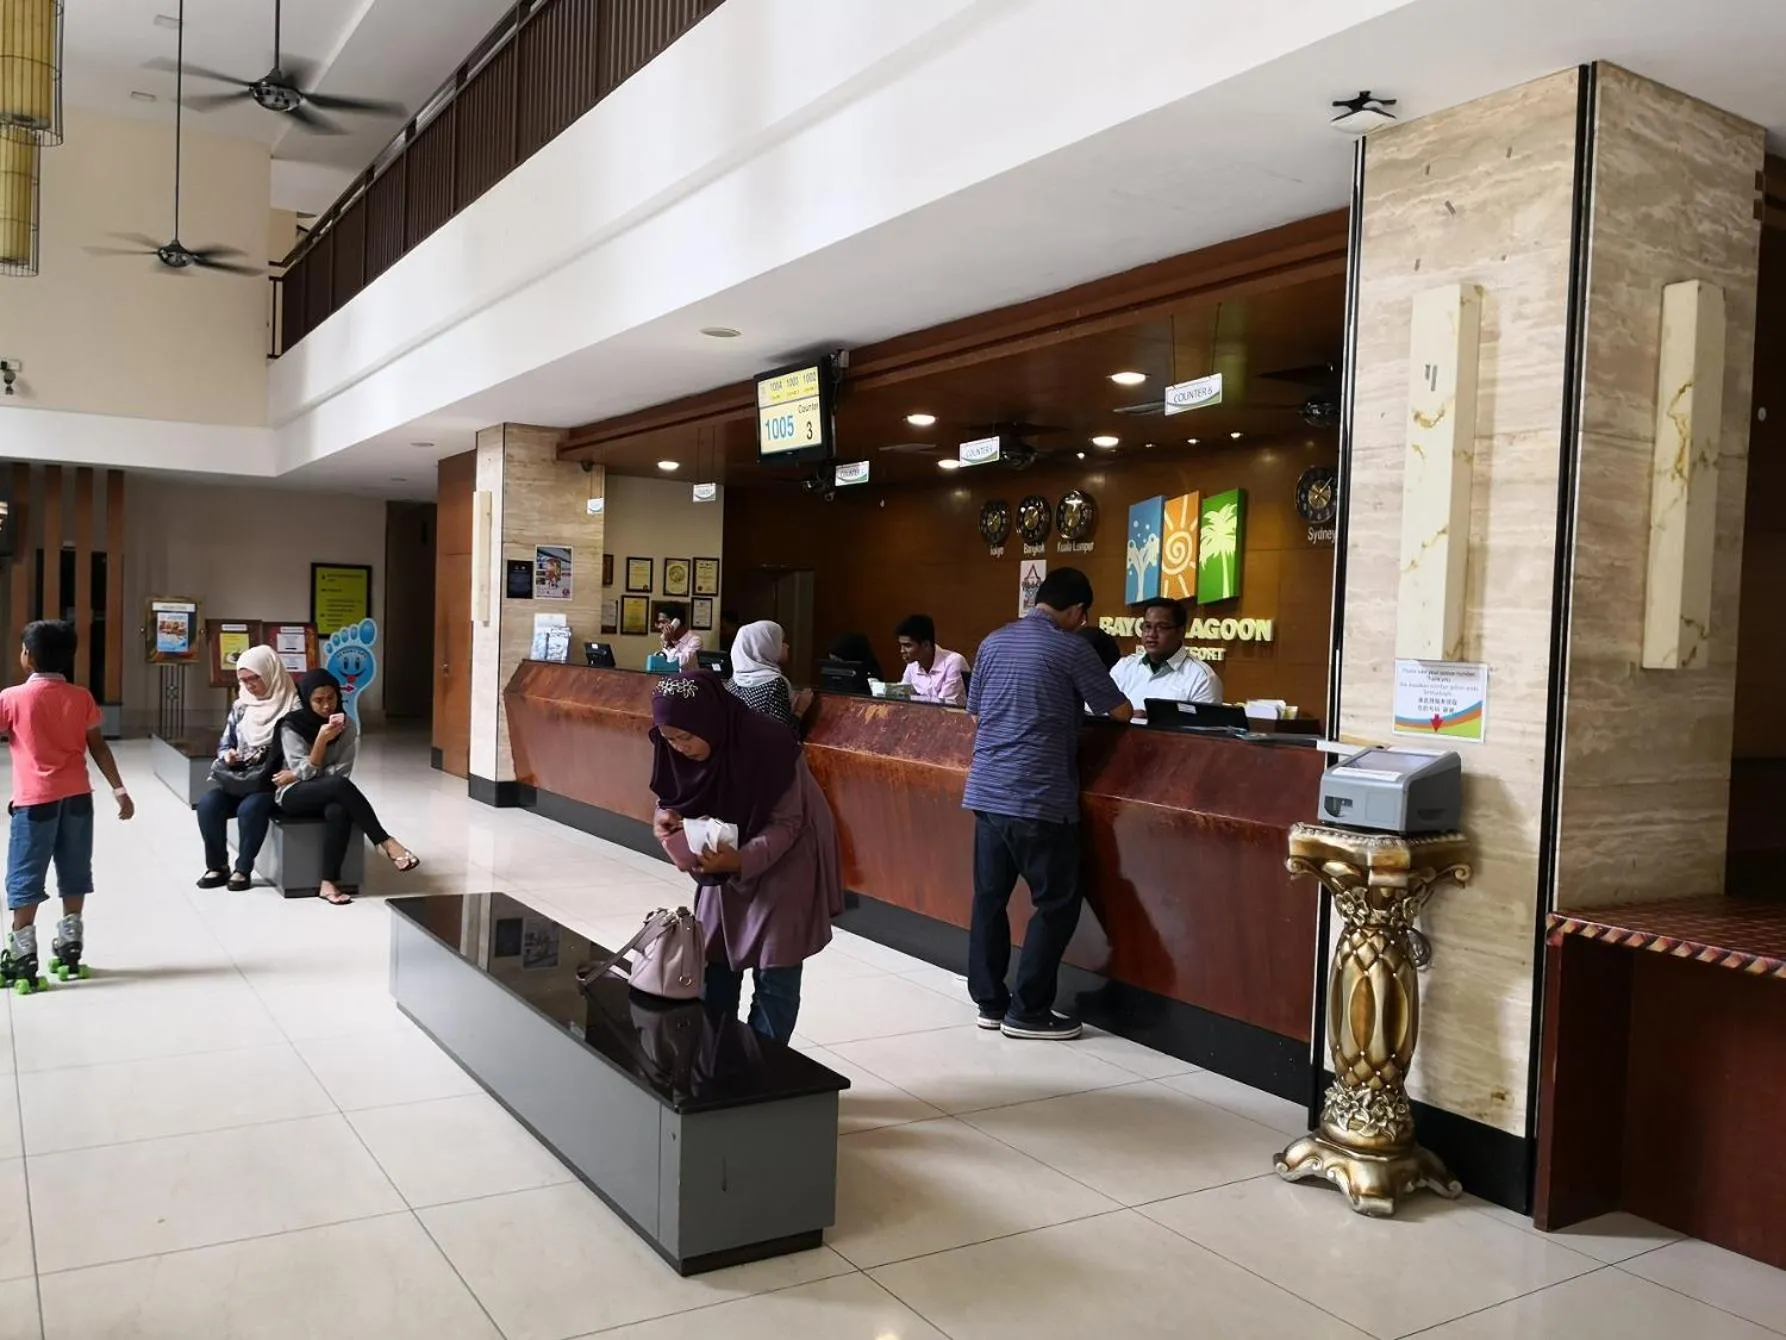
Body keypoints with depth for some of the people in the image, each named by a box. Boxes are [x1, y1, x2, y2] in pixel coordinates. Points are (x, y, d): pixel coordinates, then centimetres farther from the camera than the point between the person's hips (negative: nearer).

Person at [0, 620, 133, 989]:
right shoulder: (81, 697, 1)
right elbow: (98, 747, 2)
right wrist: (119, 790, 5)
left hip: (34, 800, -3)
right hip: (77, 796, 3)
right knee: (74, 874, 12)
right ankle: (70, 949, 20)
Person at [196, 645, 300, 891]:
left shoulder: (292, 707, -8)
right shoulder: (241, 707, 11)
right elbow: (224, 744, 16)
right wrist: (227, 755, -7)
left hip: (275, 782, -6)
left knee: (250, 808, -34)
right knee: (208, 803, -22)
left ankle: (243, 869, -14)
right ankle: (217, 866, -7)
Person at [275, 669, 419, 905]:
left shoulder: (347, 727, -1)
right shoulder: (291, 727, -8)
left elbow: (341, 771, -6)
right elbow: (306, 772, -15)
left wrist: (295, 775, -9)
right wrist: (321, 740, -27)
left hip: (329, 795, 3)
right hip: (294, 796, -3)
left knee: (339, 811, -36)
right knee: (340, 786, -35)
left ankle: (328, 883, -32)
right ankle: (386, 843, -34)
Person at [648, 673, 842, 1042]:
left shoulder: (770, 747, -32)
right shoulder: (679, 750, -14)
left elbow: (787, 824, -23)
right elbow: (675, 797, 2)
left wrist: (742, 861, -39)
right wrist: (666, 817, -22)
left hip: (785, 865, -6)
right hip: (728, 862, 6)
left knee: (774, 974, -2)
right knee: (714, 959, 9)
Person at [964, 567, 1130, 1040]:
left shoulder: (993, 642, 11)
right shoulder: (1071, 648, -7)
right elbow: (1120, 711, 0)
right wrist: (1129, 705, 22)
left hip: (986, 790, 7)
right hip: (1039, 798, -7)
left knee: (990, 896, 11)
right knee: (1057, 902, 4)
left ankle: (990, 1002, 19)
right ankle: (1027, 1011, 7)